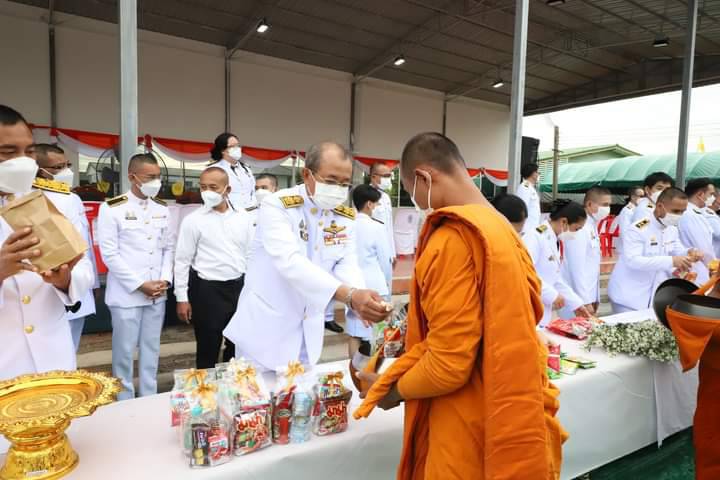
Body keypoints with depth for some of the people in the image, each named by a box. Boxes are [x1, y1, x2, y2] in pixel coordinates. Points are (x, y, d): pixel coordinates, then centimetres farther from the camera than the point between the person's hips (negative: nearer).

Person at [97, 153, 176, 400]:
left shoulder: (161, 208, 8)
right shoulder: (111, 208, -7)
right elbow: (109, 254, -10)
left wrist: (165, 280, -3)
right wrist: (141, 285, -13)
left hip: (157, 294, 4)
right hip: (126, 293, -4)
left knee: (151, 347, 13)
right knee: (125, 350, 5)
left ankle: (149, 397, 25)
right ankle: (124, 402, 21)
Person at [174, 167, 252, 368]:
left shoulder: (243, 217, 3)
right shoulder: (193, 220, -7)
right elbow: (182, 261, -5)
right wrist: (182, 298, -7)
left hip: (238, 287, 4)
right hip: (207, 290, -4)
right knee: (208, 349, 8)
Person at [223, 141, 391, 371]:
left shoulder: (345, 216, 0)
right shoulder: (277, 206, -18)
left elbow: (347, 265, -8)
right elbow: (290, 261, -32)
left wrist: (359, 300, -31)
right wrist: (349, 294, -43)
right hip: (265, 326, -5)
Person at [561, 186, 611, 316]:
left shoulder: (592, 226, 11)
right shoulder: (579, 227, -17)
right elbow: (577, 268, -20)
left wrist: (594, 298, 15)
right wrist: (585, 301, -19)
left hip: (588, 296, 9)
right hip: (577, 299, -9)